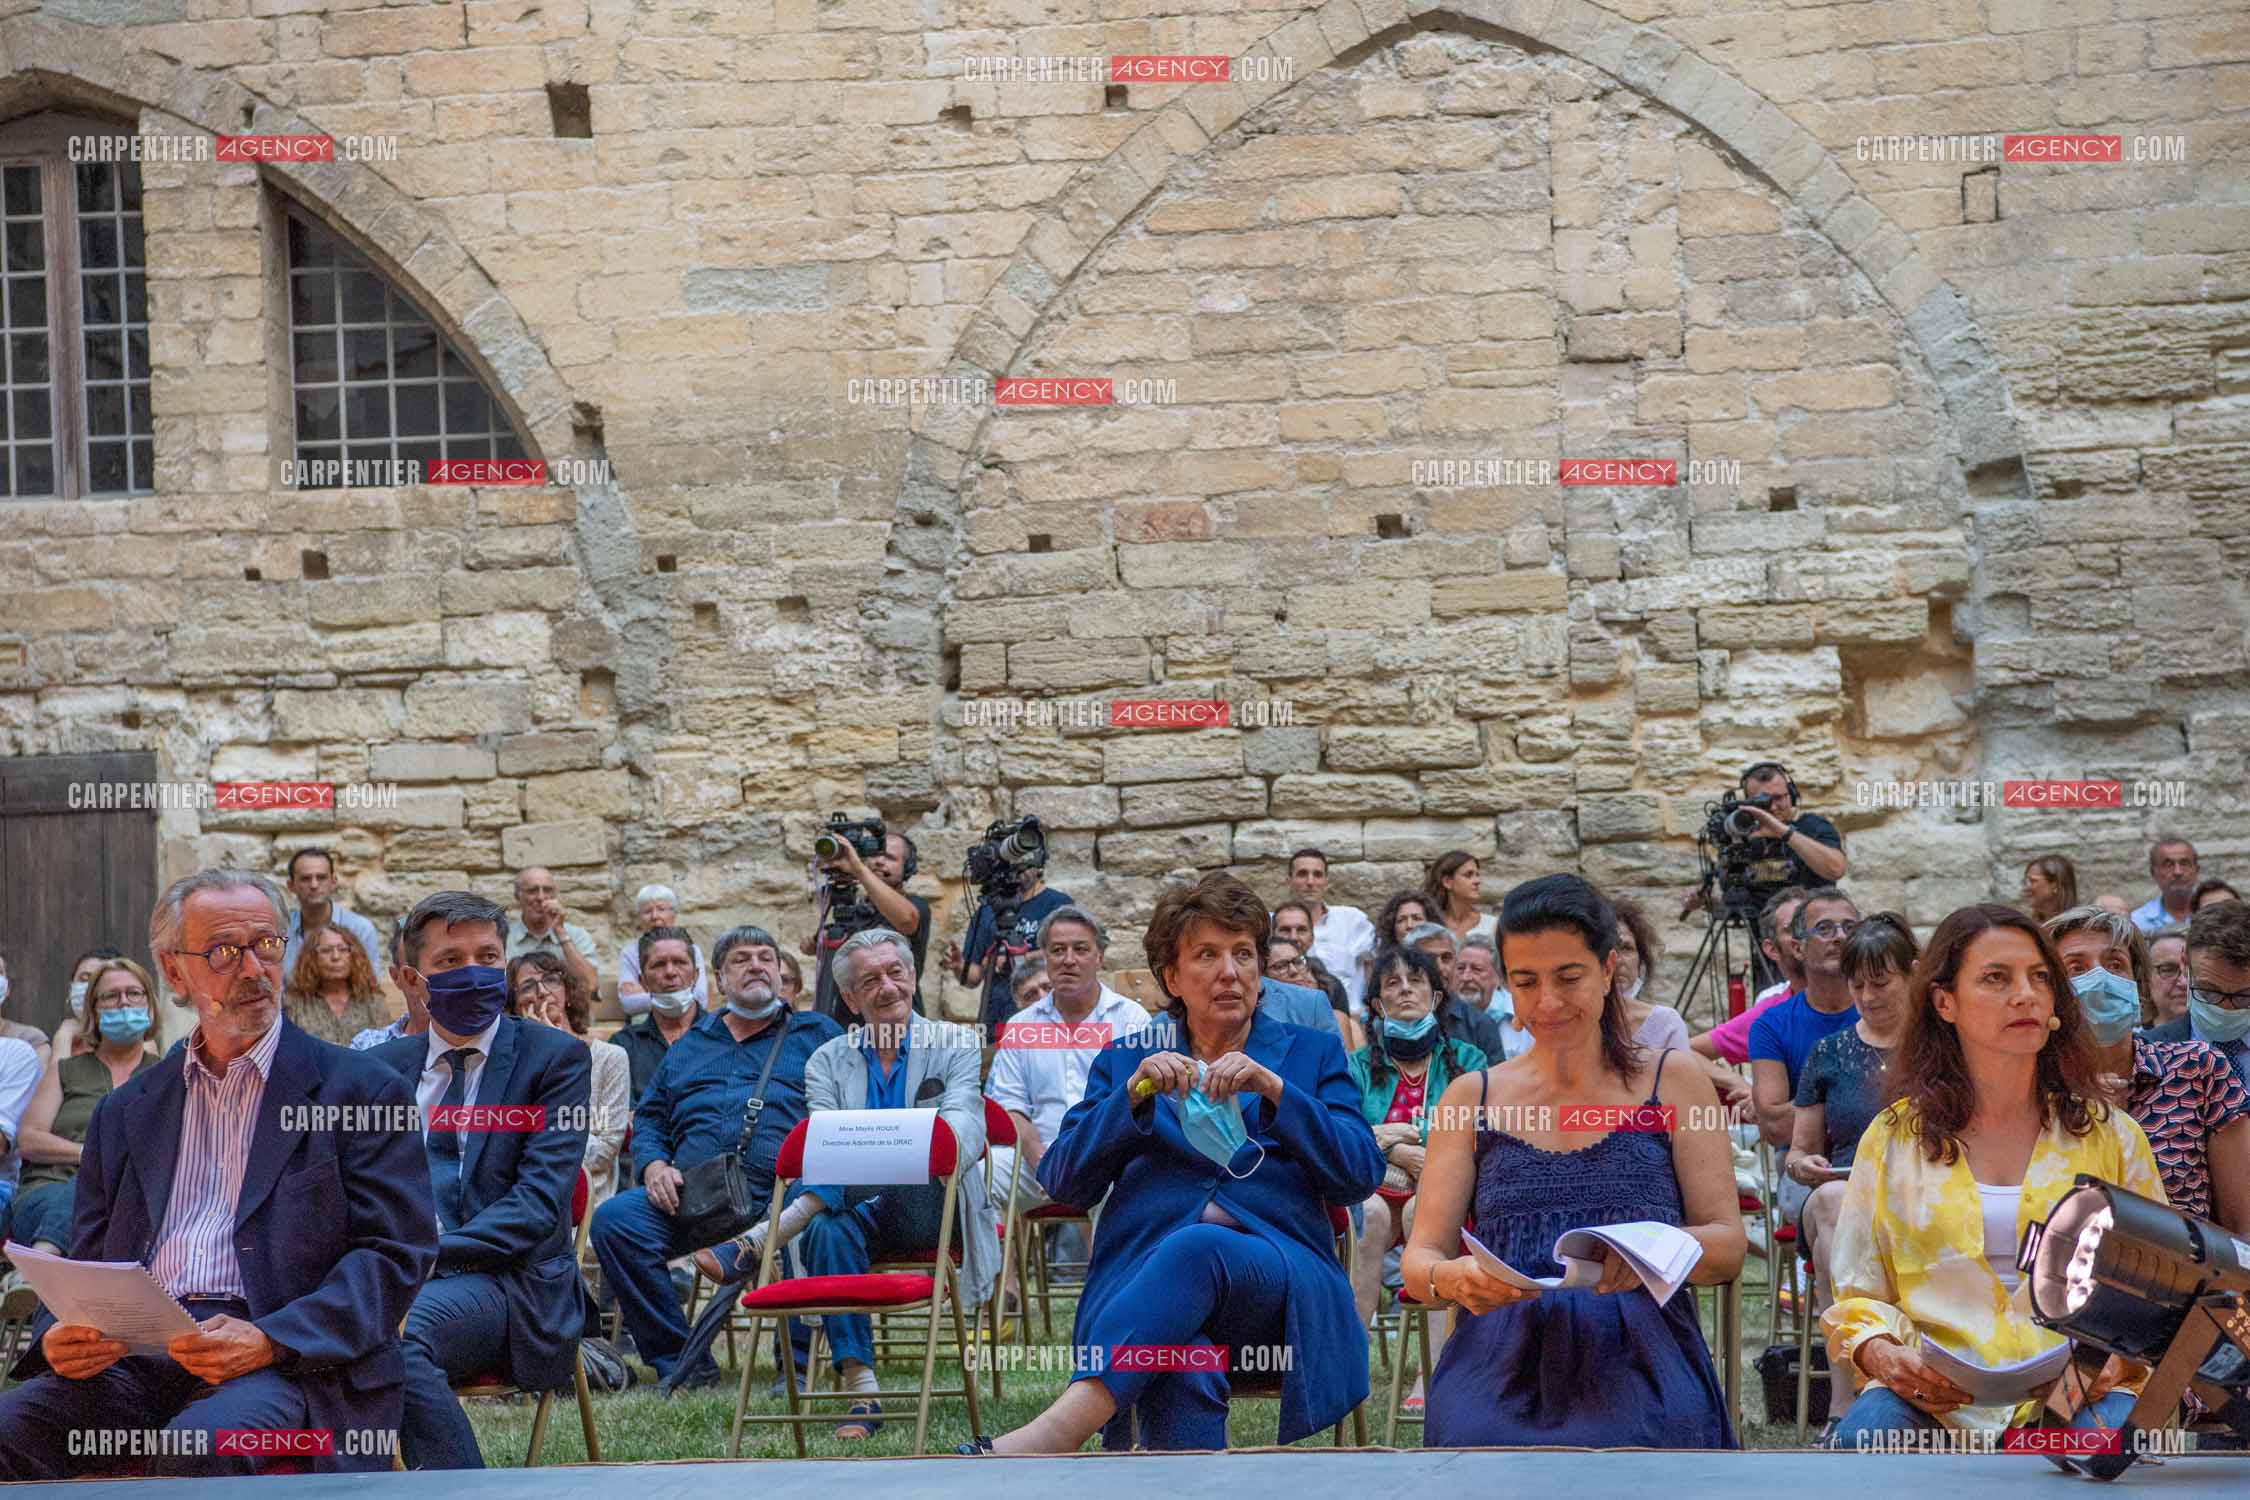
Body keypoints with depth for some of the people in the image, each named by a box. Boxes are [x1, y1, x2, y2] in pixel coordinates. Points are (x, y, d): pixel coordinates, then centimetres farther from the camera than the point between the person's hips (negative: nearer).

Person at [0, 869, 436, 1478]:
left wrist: (268, 1342, -16)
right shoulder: (124, 1112, 23)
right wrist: (61, 1336, -4)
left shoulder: (361, 1090, 9)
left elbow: (396, 1253, 0)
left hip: (290, 1357, -4)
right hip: (133, 1355, 4)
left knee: (201, 1442, -36)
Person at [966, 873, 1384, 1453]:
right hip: (1143, 1271, 1)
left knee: (1195, 1248, -39)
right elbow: (1060, 1182, 11)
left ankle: (1064, 1426, -53)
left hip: (1280, 1280, -1)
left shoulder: (1313, 1054, 20)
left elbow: (1360, 1177, 5)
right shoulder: (1127, 1058, 23)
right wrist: (1132, 1096, -5)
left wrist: (1276, 1091, -8)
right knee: (1183, 1373, -38)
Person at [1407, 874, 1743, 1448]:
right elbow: (1418, 1260, 11)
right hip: (1502, 1363, 1)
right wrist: (1453, 1279, -16)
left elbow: (1728, 1246, 7)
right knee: (1479, 1446, -34)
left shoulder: (1675, 1084, 12)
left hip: (1638, 1358, -1)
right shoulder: (1470, 1097, 16)